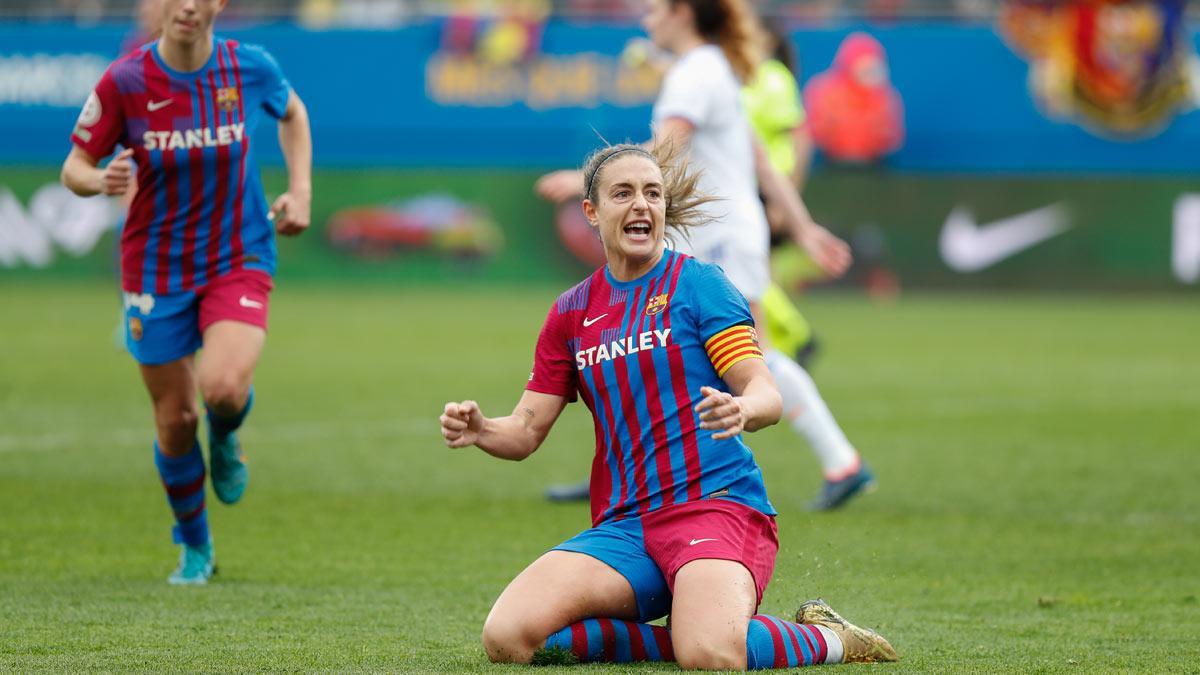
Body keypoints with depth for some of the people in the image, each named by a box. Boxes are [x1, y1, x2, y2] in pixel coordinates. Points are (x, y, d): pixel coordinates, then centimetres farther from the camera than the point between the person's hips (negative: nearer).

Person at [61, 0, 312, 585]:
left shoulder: (250, 67, -7)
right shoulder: (125, 81, -12)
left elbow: (291, 112, 15)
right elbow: (74, 167, -6)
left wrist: (300, 189, 4)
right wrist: (102, 180, -29)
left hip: (238, 259, 0)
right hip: (156, 268, 0)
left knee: (225, 388, -25)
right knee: (175, 419, 5)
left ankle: (225, 438, 15)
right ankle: (195, 548, 30)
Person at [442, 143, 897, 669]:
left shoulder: (697, 283, 1)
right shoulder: (571, 313, 15)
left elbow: (768, 396, -7)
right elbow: (525, 431, 13)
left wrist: (741, 410, -31)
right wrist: (479, 430, -10)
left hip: (716, 503, -5)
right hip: (622, 527, 5)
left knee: (710, 656, -35)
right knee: (508, 637, -21)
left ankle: (822, 640, -1)